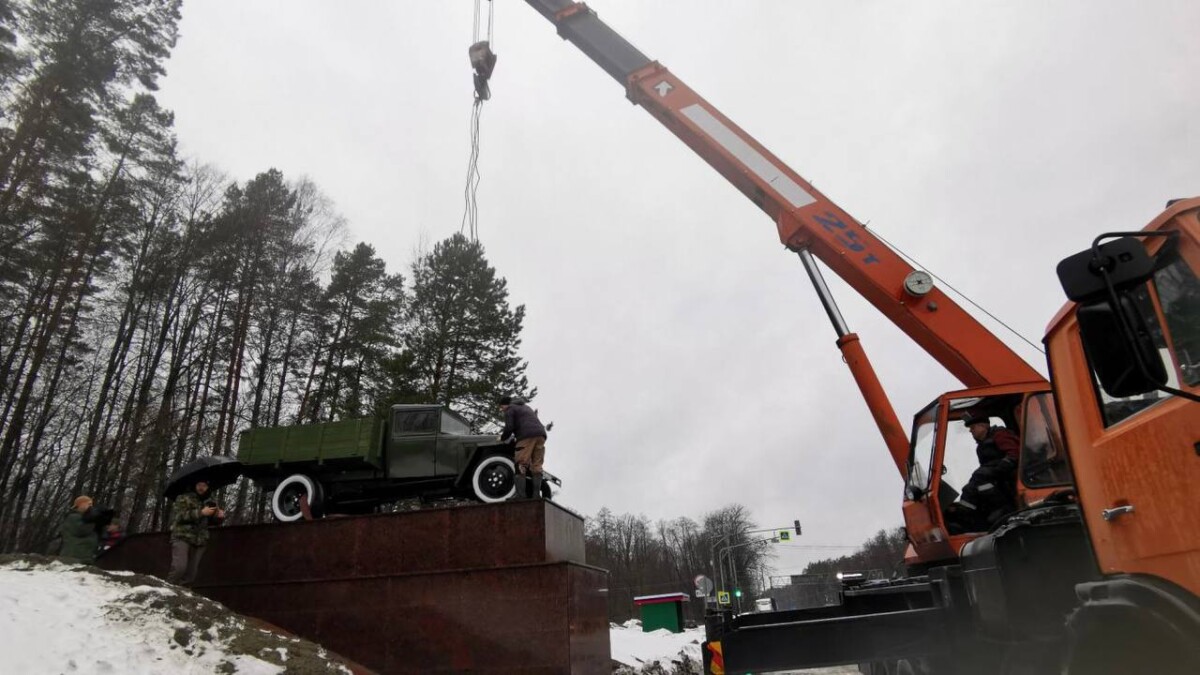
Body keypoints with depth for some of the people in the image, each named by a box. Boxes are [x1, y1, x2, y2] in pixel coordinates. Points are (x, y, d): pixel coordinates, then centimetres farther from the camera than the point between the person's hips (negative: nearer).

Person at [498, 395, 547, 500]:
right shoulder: (526, 407, 35)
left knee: (520, 465, -5)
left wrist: (502, 438, 14)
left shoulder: (510, 409, 10)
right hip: (541, 434, 7)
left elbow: (509, 427, -1)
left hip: (527, 437, -7)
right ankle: (536, 495, -1)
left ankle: (520, 494, -13)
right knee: (536, 466, 6)